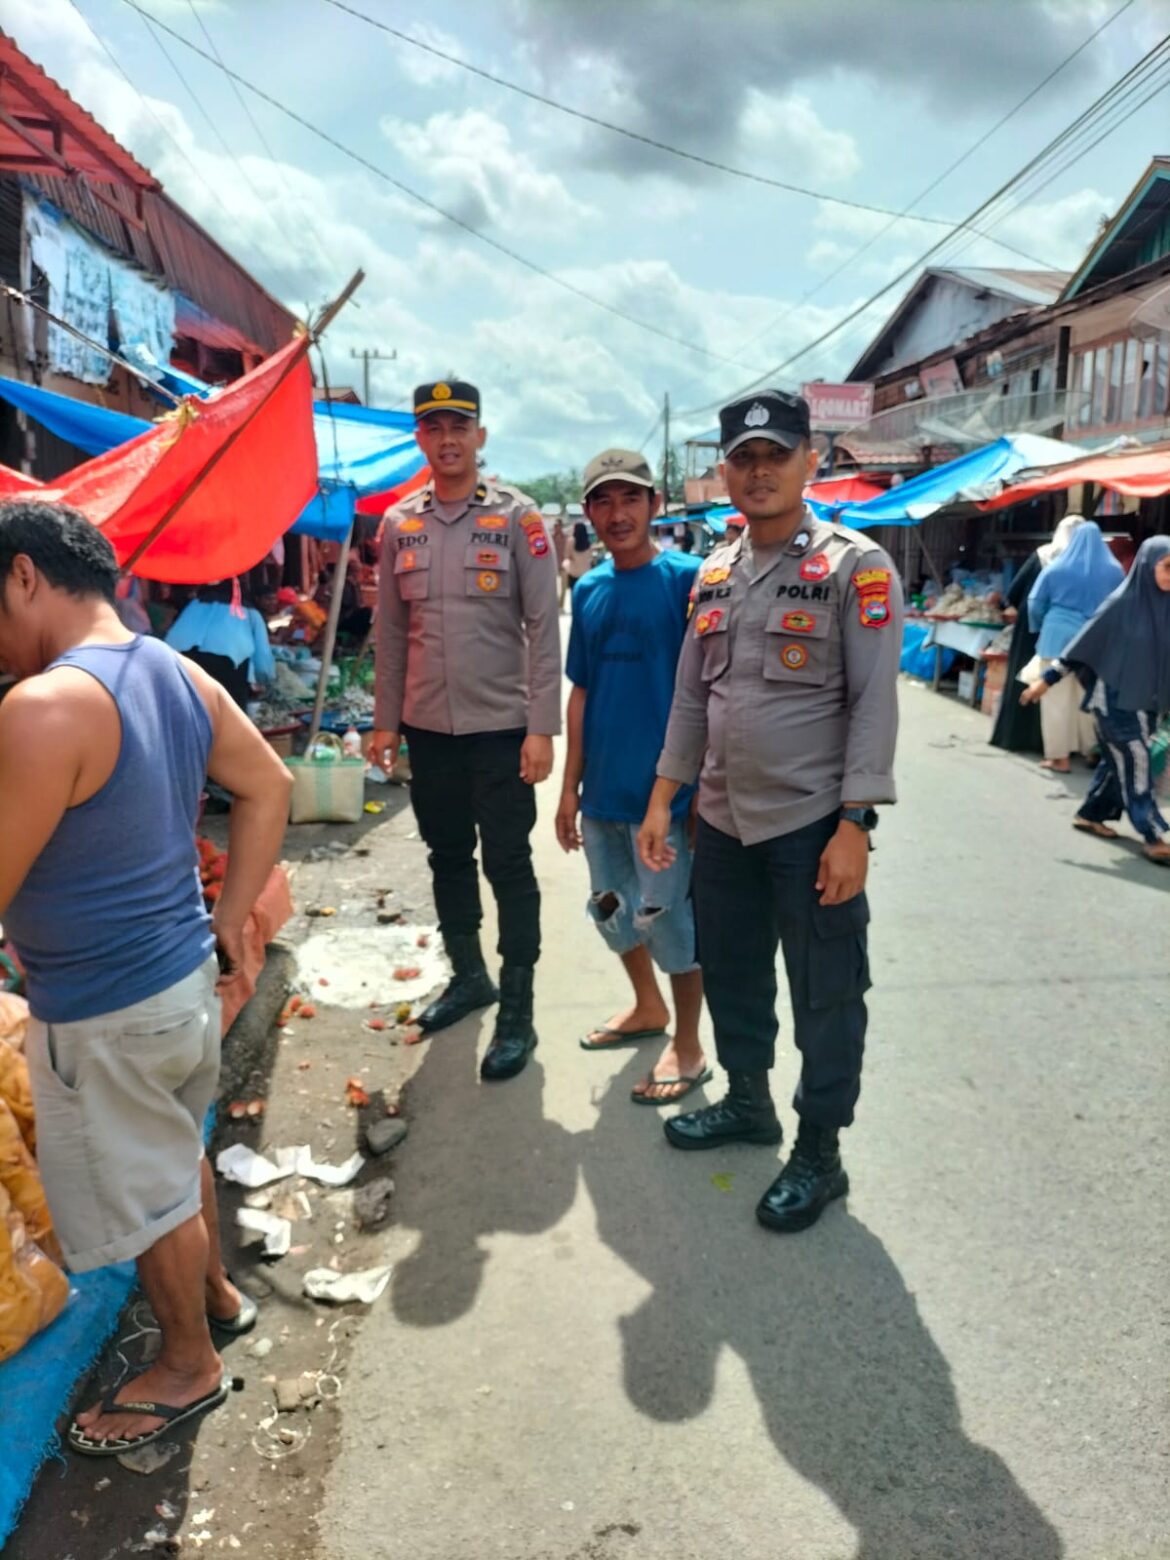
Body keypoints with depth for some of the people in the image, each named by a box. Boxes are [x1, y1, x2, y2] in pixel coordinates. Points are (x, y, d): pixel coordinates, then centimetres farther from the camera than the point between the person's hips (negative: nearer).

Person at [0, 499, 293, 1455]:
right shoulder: (180, 676, 0)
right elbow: (270, 787, 8)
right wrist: (230, 920, 9)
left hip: (103, 1010, -8)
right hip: (185, 972, 8)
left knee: (147, 1195, 14)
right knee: (178, 1154, 28)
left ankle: (189, 1368, 36)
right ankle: (217, 1296, 50)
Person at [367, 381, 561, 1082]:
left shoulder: (517, 517, -5)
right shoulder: (399, 524, 7)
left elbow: (543, 627, -8)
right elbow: (392, 632, 11)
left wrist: (542, 728, -14)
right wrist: (386, 722, 9)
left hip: (500, 727, -4)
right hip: (427, 727, 5)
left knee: (509, 865, 1)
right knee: (448, 857, 16)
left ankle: (517, 1011, 11)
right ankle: (469, 974, 35)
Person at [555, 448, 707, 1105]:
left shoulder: (687, 578, -10)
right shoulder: (589, 590, 7)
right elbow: (582, 692, 11)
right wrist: (571, 786, 10)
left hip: (664, 791, -6)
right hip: (602, 788, 6)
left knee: (670, 916, 5)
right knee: (614, 910, 19)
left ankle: (689, 1049, 23)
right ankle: (649, 1008, 42)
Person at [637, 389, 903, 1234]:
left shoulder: (856, 567, -9)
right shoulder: (715, 573, 9)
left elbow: (874, 704, -13)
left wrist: (854, 826, -17)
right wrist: (663, 799, 10)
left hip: (812, 823, -6)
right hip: (724, 818, 6)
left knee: (826, 995, 6)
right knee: (731, 973, 19)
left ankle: (819, 1153, 23)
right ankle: (748, 1102, 40)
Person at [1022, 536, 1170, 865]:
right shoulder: (1122, 603, -12)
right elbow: (1084, 641, -9)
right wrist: (1048, 678, -9)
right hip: (1116, 697, -6)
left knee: (1120, 760, 13)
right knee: (1134, 762, -5)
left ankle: (1091, 814, 28)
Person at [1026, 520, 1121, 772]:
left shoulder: (1056, 568, -1)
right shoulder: (1114, 570, 4)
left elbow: (1035, 604, 4)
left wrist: (1040, 630, 19)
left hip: (1059, 638, -2)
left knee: (1057, 698, 1)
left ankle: (1059, 756, 1)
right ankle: (1093, 750, 20)